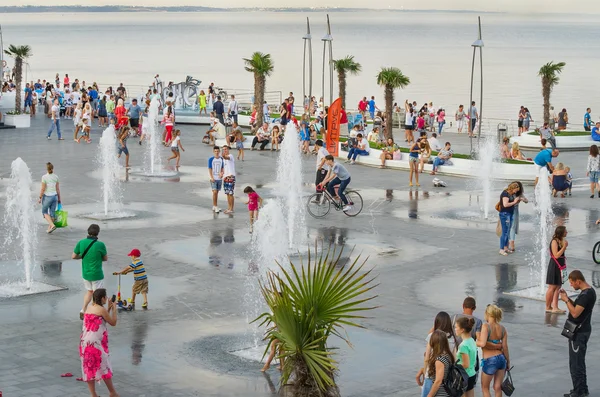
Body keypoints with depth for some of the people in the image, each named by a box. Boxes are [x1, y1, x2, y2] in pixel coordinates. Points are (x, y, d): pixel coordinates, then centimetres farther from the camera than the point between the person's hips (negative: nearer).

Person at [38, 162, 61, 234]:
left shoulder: (44, 177, -14)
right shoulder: (56, 177, 1)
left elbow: (43, 189, -13)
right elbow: (58, 189, 6)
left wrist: (40, 198, -2)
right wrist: (59, 198, 14)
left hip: (47, 196, -5)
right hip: (55, 196, 5)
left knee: (45, 212, 12)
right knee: (52, 212, 13)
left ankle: (52, 225, -6)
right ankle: (49, 228, 20)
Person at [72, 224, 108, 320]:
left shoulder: (81, 243, -8)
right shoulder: (100, 245, -20)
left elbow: (73, 256, 1)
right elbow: (105, 258, -5)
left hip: (85, 273, 5)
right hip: (97, 274, -5)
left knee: (89, 291, 26)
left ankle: (83, 310, 17)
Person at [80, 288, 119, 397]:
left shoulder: (89, 308, 12)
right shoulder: (102, 310, -11)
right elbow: (113, 323, -1)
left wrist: (109, 308, 22)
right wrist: (114, 309, 10)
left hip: (85, 342, 7)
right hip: (96, 343, -7)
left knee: (88, 368, 9)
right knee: (104, 367, 5)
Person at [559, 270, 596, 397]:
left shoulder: (585, 294, -23)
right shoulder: (589, 291, 9)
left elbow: (575, 313, -26)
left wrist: (566, 300, -15)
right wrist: (568, 298, 4)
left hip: (578, 333, -10)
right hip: (582, 330, 10)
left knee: (575, 363, -3)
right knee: (579, 362, 19)